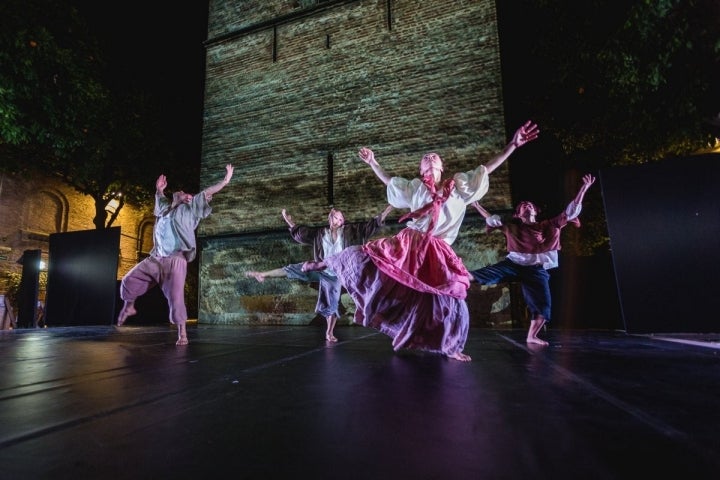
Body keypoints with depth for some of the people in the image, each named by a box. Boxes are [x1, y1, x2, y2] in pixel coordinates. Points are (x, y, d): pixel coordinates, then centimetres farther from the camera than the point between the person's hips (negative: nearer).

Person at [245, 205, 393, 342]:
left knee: (333, 303, 5)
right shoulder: (321, 233, 2)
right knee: (293, 269, -6)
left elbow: (371, 224, -8)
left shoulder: (349, 231, -6)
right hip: (322, 270, 2)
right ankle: (262, 274, 3)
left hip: (335, 274, -2)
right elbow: (301, 232, 13)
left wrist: (388, 209, -12)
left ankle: (329, 332, 20)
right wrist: (289, 222, 8)